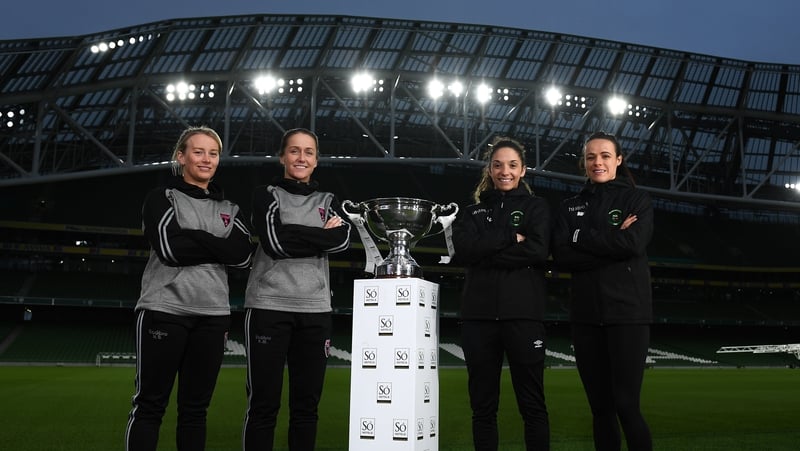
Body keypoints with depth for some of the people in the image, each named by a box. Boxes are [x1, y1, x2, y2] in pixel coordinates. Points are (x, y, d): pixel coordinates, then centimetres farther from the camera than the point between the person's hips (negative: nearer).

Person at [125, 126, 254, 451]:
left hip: (213, 315, 4)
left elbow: (243, 256, -3)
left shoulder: (228, 208, 14)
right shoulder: (162, 197, 3)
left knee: (195, 407, 10)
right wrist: (217, 246, -6)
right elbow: (169, 248, -14)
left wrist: (192, 239, -9)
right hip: (164, 310, -4)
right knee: (150, 404, 1)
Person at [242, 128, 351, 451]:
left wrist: (293, 236, -9)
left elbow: (343, 240, -5)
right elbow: (274, 243, -11)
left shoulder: (328, 202, 16)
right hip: (269, 306, -3)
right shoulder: (266, 194, 6)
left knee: (306, 404, 7)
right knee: (264, 403, -1)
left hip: (315, 310, 3)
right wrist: (321, 234, -6)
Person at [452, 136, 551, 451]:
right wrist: (511, 237, -10)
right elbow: (462, 249, -4)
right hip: (479, 315, 3)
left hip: (523, 313, -2)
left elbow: (538, 250, -9)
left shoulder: (536, 206, 10)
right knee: (482, 405, 8)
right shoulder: (473, 211, 16)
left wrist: (486, 253, -8)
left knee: (532, 403, 2)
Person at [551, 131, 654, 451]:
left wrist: (580, 236, -7)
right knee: (600, 406, 9)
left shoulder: (636, 199, 5)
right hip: (585, 315, 4)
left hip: (627, 312, -3)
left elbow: (633, 243, -13)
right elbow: (562, 257, -2)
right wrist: (611, 245, -11)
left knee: (626, 404, -7)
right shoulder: (570, 207, 13)